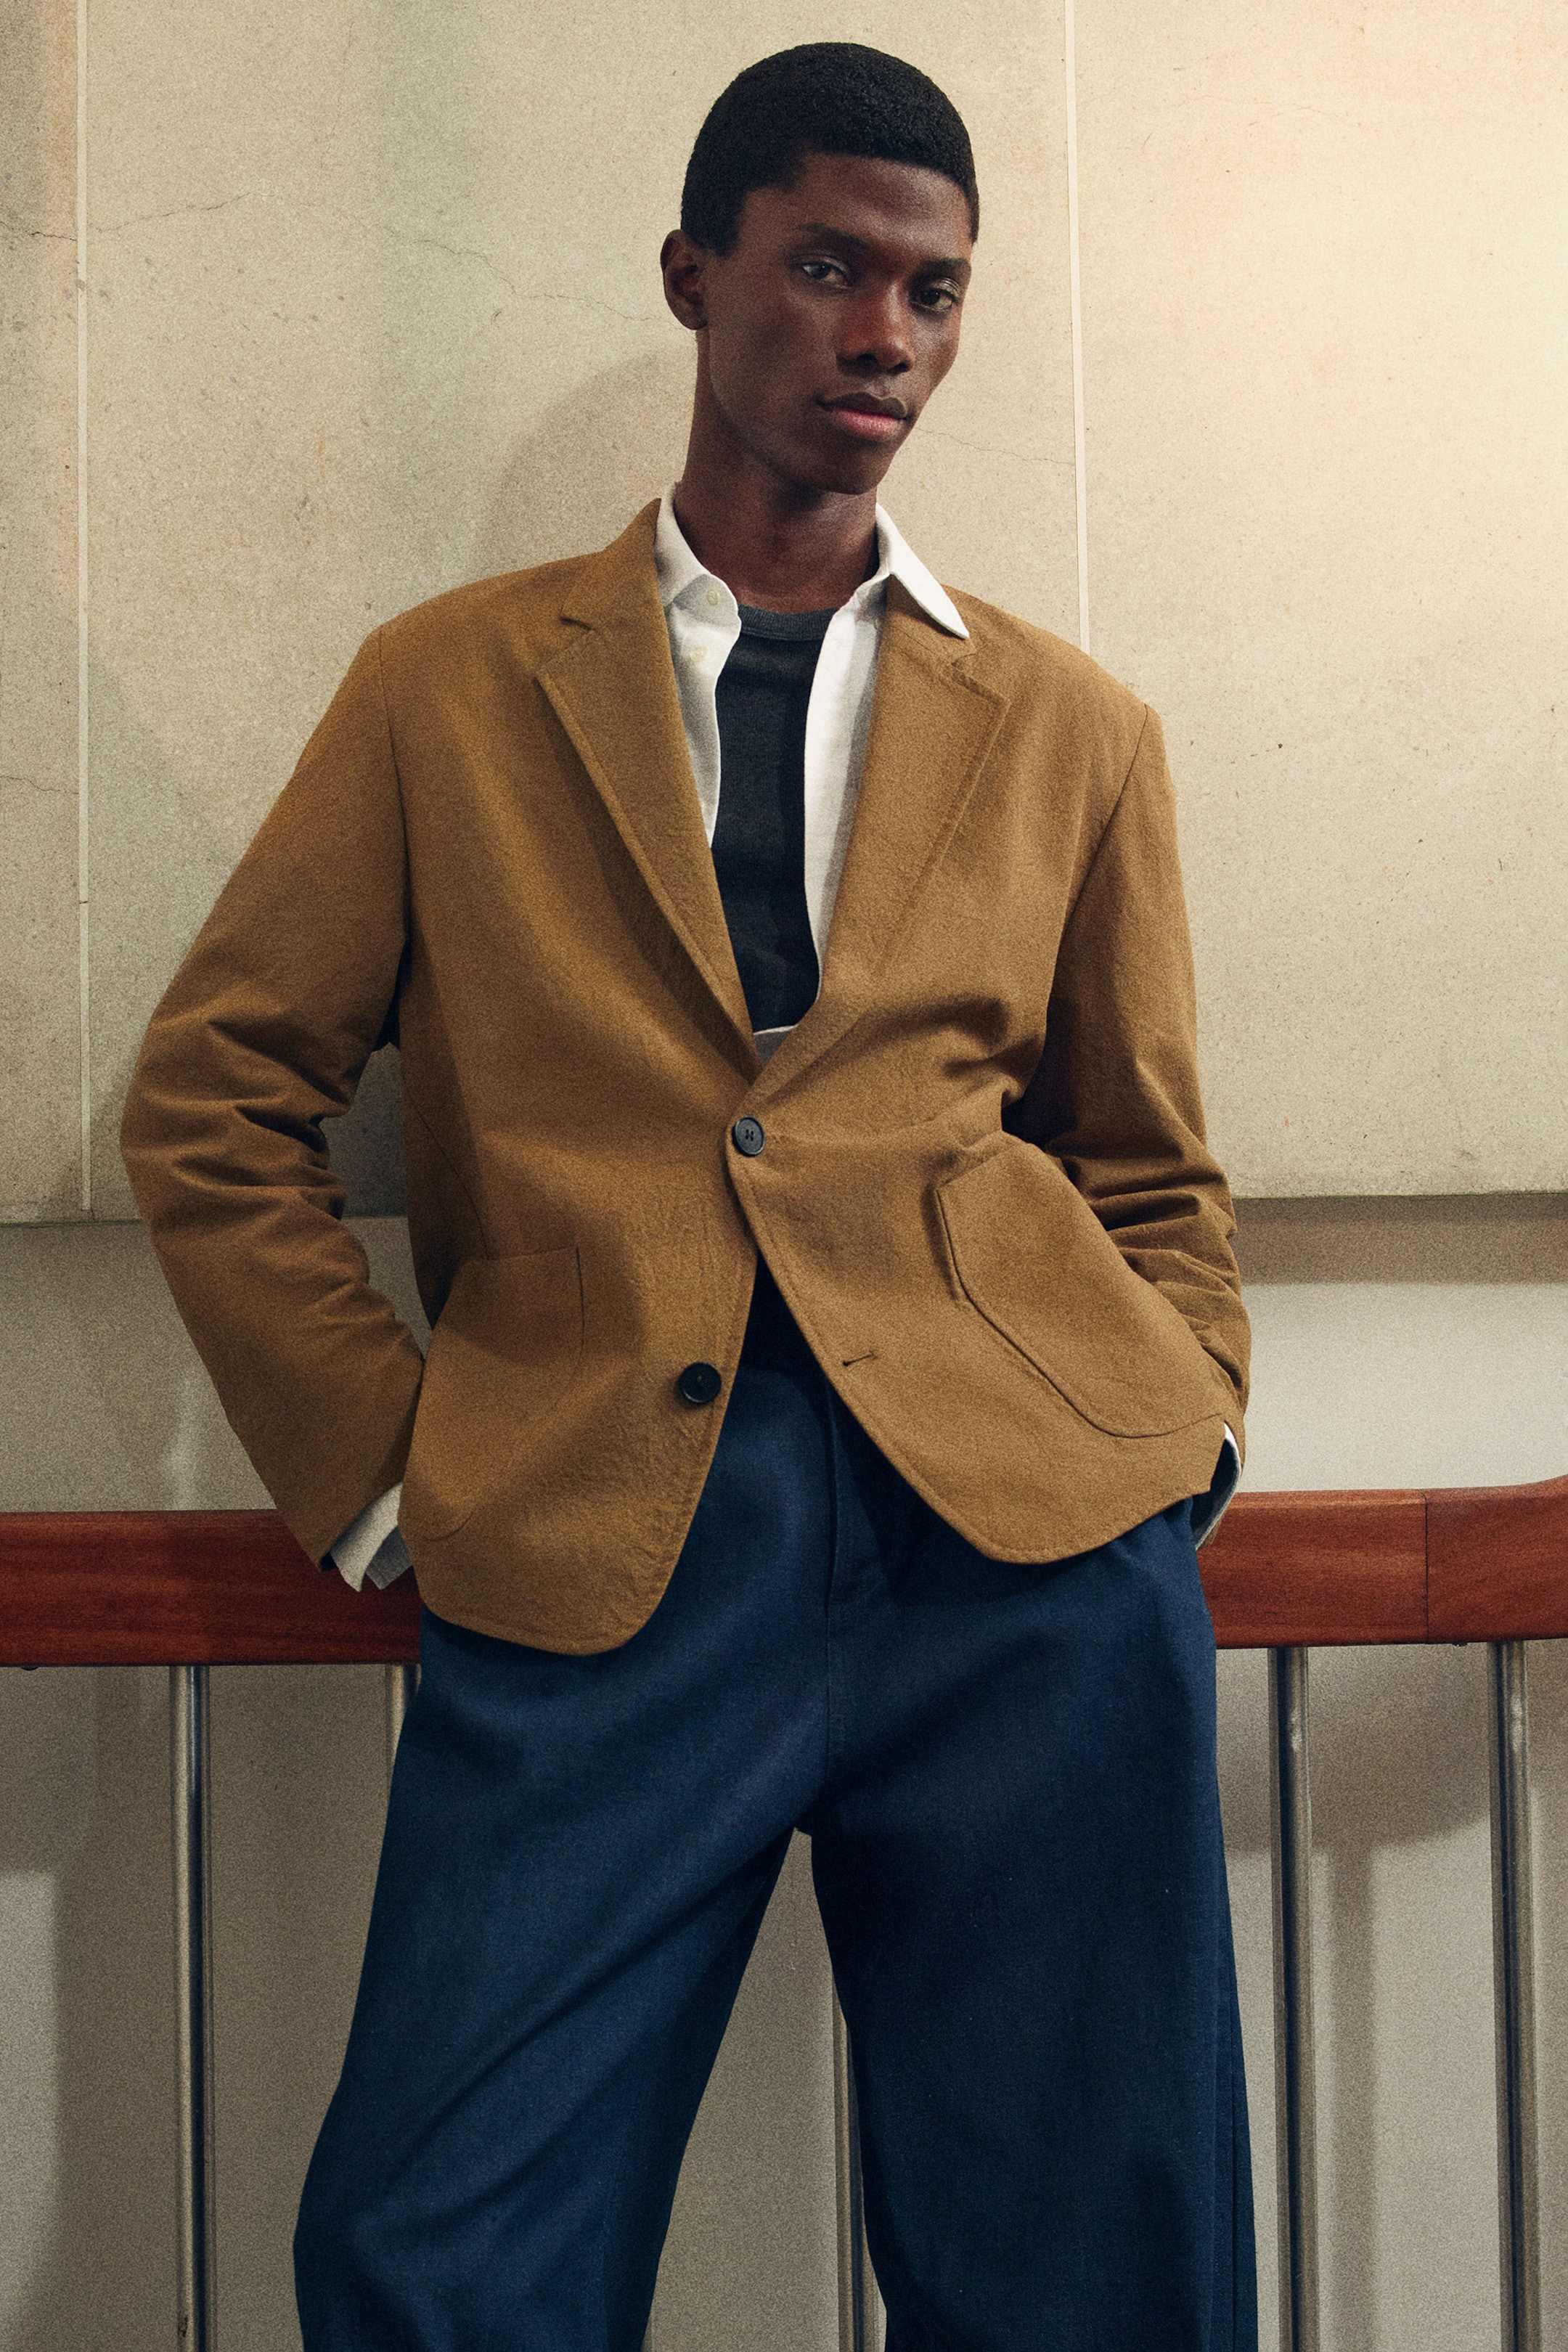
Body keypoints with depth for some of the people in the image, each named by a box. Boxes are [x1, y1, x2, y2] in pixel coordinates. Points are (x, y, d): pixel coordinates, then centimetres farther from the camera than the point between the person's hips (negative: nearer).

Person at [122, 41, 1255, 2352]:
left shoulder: (1074, 730, 17)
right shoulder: (450, 685, 13)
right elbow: (214, 1099, 11)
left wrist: (1174, 1466, 4)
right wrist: (377, 1461, 2)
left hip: (1024, 1543, 2)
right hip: (591, 1541, -1)